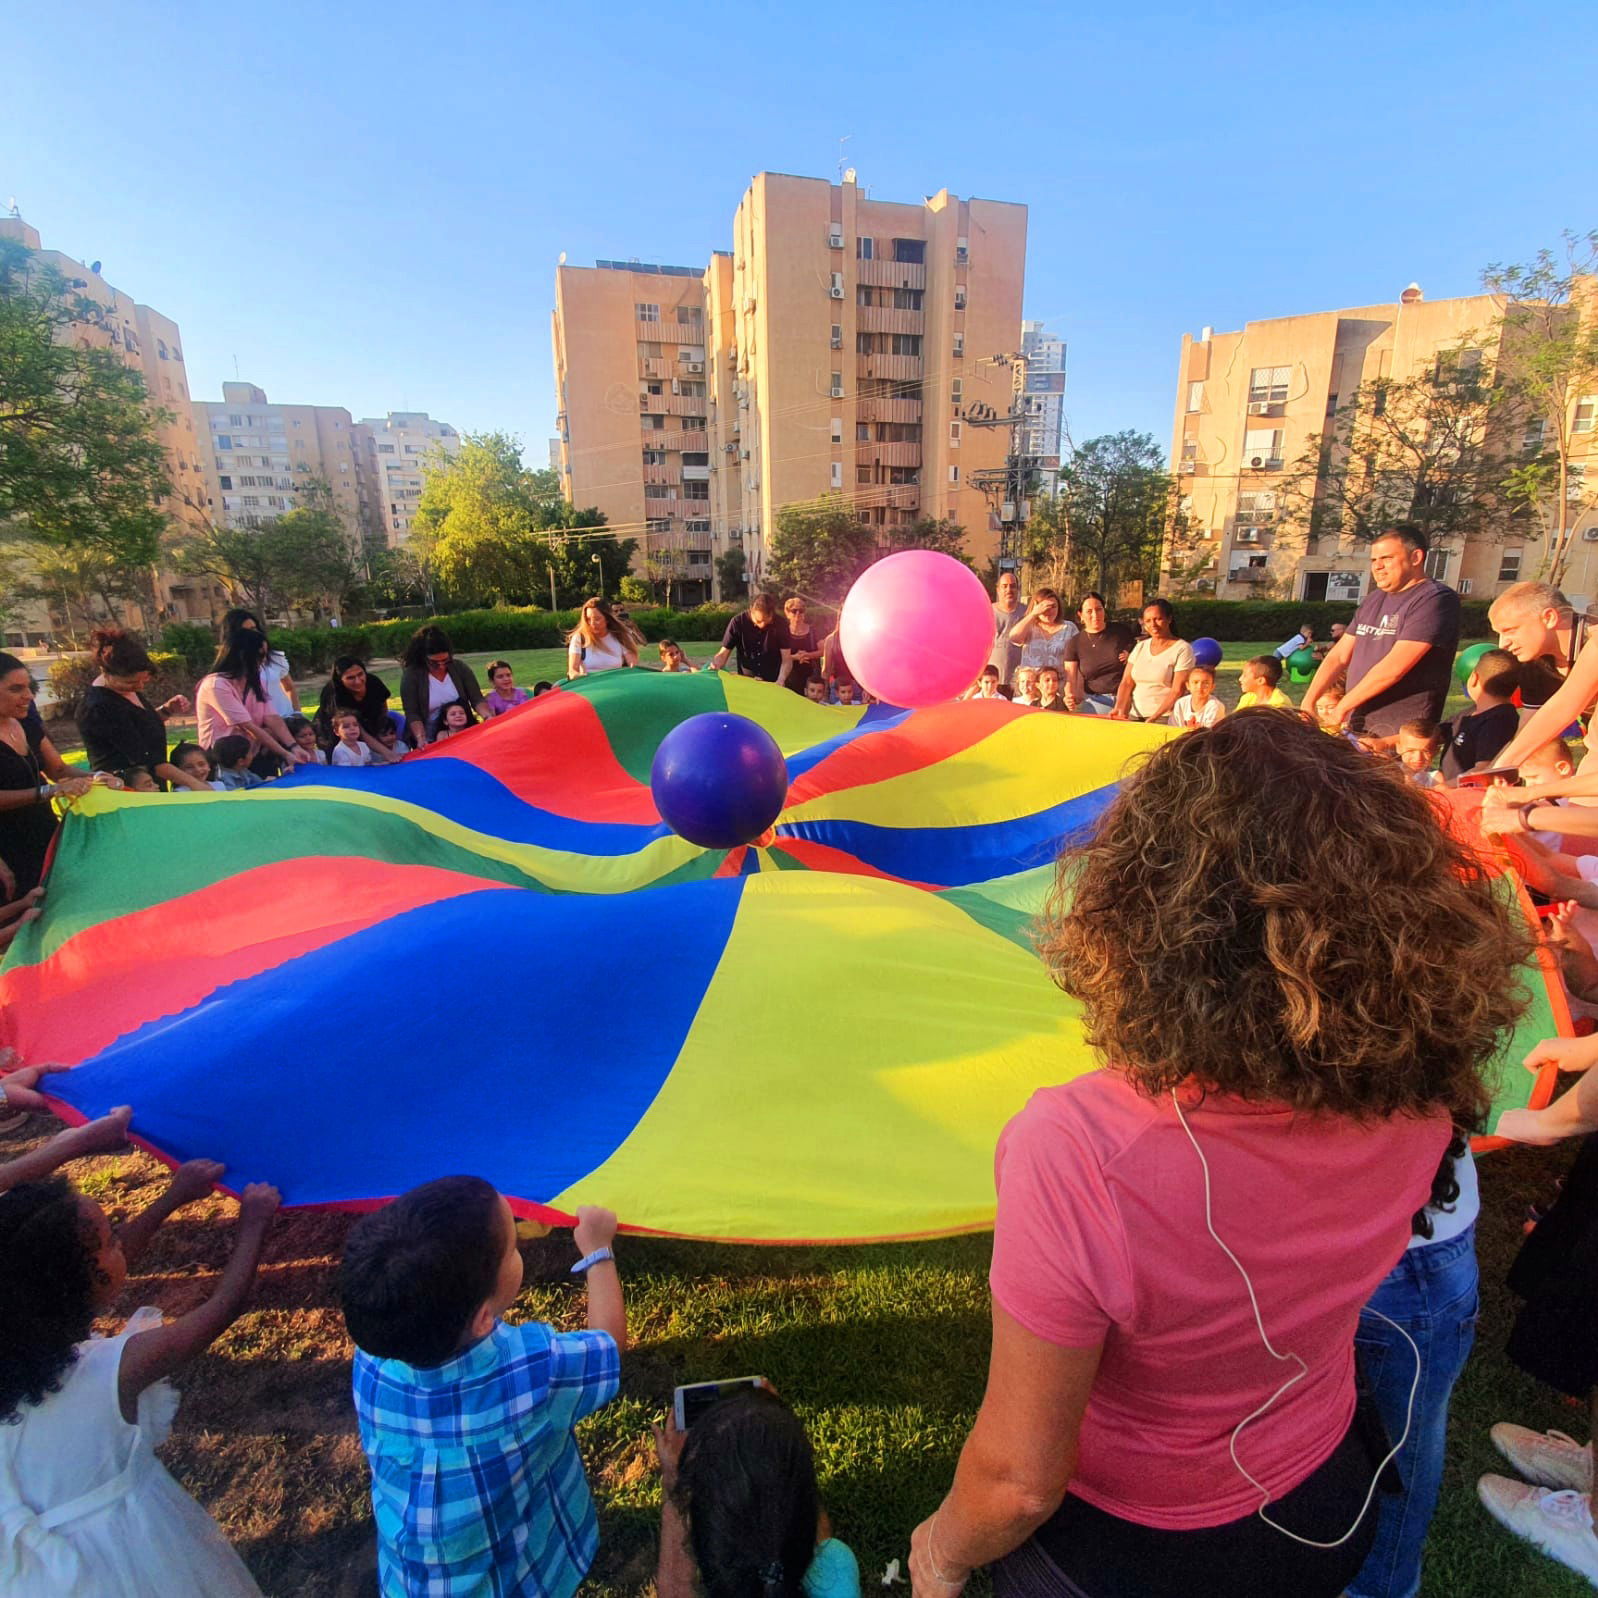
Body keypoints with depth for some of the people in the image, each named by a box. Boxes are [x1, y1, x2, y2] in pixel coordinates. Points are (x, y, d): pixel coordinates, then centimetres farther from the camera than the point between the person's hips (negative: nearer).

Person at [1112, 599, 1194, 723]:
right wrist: (1119, 709, -8)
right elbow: (1127, 682, 10)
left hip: (1165, 718, -4)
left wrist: (1153, 719, -18)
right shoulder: (1140, 647, 15)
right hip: (1134, 717, 4)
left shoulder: (1182, 649, -1)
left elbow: (1177, 691, -8)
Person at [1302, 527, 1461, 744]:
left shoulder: (1435, 599, -8)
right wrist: (1308, 704, 1)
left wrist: (1342, 707, -12)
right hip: (1356, 726, 7)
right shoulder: (1373, 600, 17)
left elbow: (1394, 667, -17)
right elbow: (1338, 657, 13)